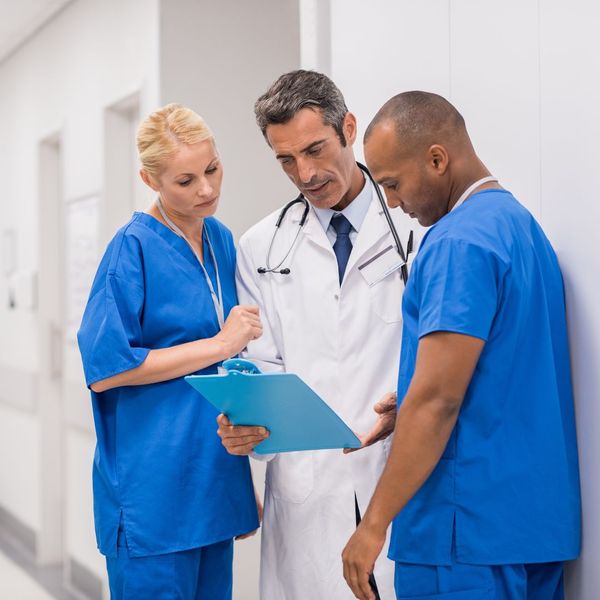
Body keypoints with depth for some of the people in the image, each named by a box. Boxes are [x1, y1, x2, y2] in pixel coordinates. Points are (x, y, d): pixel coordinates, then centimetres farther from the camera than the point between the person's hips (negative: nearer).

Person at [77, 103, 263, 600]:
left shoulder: (222, 242, 9)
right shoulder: (135, 248, -12)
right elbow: (104, 368, -17)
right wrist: (219, 343, -14)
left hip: (215, 479, 7)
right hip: (154, 490, -7)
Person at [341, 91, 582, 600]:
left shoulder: (460, 241, -17)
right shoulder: (518, 221, 12)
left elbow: (437, 400, -21)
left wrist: (374, 524, -15)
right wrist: (402, 409, 15)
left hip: (469, 534, -9)